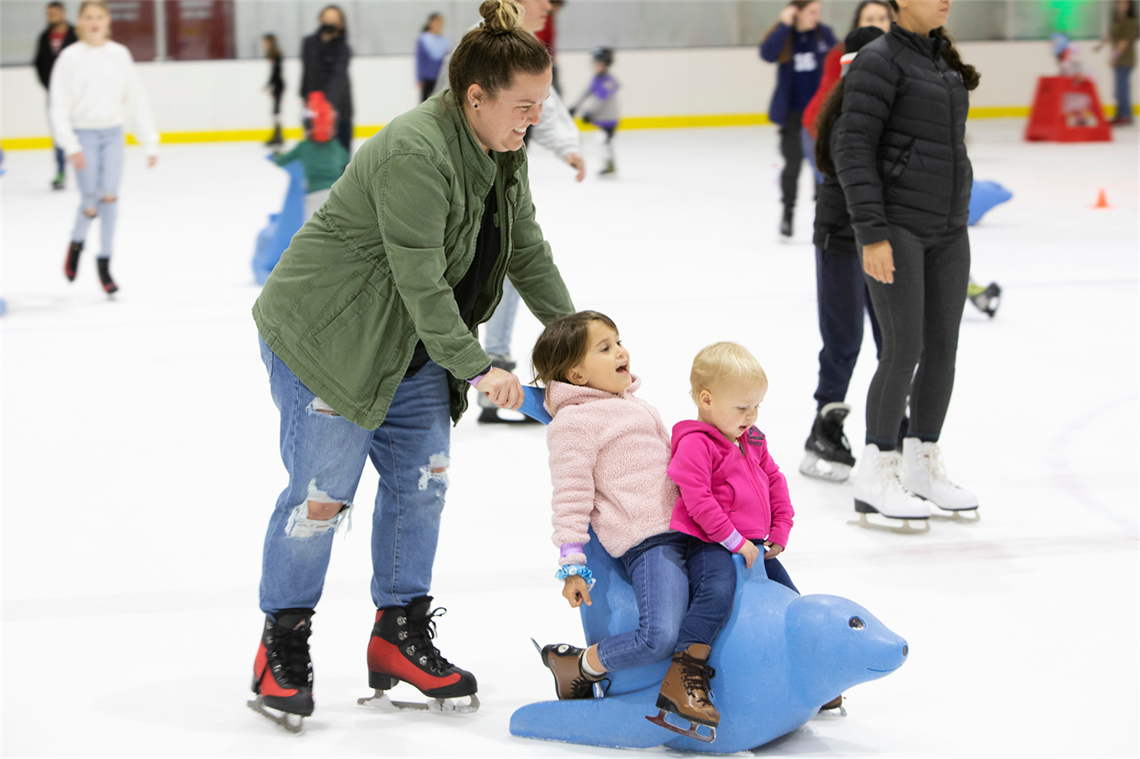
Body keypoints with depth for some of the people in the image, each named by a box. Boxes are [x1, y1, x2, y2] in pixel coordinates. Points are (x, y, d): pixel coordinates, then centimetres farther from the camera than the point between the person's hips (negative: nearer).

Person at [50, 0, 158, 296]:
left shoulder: (120, 55, 4)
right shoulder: (70, 57, -4)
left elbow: (136, 99, 7)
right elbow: (59, 105, -5)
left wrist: (150, 142, 4)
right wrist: (70, 146, -15)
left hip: (112, 133, 2)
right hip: (84, 134, -2)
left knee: (110, 198, -5)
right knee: (90, 203, -5)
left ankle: (104, 263, 6)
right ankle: (77, 243, 26)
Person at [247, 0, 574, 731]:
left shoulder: (504, 155, 2)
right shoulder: (414, 153, -28)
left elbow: (529, 251, 11)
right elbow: (420, 280, -29)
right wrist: (477, 368, -30)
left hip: (413, 345, 9)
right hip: (323, 334, -9)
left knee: (423, 478, 7)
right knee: (323, 491, -5)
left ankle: (401, 636, 18)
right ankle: (282, 650, 9)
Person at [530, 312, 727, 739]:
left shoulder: (636, 406, 26)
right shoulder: (574, 423, -1)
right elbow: (571, 497, -4)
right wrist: (572, 566, -9)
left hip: (688, 528, 7)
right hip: (645, 542, -7)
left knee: (721, 580, -27)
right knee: (659, 637, -24)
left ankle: (682, 680, -16)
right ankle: (578, 667, 2)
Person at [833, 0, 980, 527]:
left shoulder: (943, 58, 13)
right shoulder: (880, 60, -10)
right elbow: (853, 148, -14)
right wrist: (872, 232, -19)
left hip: (948, 228, 8)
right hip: (896, 227, -7)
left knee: (943, 348, 8)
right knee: (904, 349, -9)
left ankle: (922, 465, 20)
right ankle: (875, 476, 2)